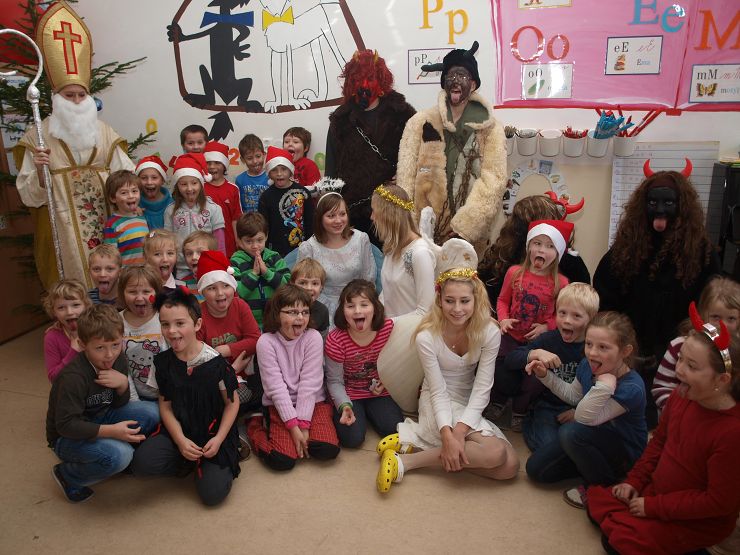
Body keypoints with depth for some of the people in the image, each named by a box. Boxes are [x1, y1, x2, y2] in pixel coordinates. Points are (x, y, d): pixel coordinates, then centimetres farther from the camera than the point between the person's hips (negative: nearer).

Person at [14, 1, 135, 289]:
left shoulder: (102, 131, 10)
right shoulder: (38, 134, 2)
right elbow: (30, 195, 0)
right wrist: (39, 170, -18)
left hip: (106, 219, 3)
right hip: (62, 227, -2)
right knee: (74, 284, -3)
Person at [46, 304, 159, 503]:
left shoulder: (117, 359, -7)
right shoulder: (73, 377, -29)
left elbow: (119, 404, 0)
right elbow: (66, 425, -29)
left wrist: (123, 384, -22)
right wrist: (111, 431, -36)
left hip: (100, 419, 7)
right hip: (67, 437, -6)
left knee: (152, 413, -15)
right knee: (119, 454, -32)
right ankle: (67, 475, -3)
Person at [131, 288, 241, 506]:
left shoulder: (216, 363, -17)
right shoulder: (163, 362, -5)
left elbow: (232, 403, -6)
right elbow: (165, 406, 0)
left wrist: (218, 439, -14)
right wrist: (180, 440, -13)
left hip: (213, 433, -3)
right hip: (179, 431, 3)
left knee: (212, 493, -17)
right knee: (141, 463, -23)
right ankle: (189, 462, 6)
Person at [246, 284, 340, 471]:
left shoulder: (313, 337, -9)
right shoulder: (266, 342, -11)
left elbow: (310, 383, -13)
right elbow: (276, 386, -15)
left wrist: (303, 424, -18)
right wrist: (293, 426, -19)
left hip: (312, 402, 2)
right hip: (279, 406, -2)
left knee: (328, 450, -18)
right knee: (282, 460, -18)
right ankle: (257, 426, 10)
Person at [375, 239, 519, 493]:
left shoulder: (489, 333, -14)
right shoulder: (427, 336, -20)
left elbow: (481, 390, -14)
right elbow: (438, 392, -18)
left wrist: (460, 430, -27)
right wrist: (447, 435, -32)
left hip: (469, 405, 5)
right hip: (437, 404, -5)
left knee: (509, 467, -14)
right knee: (496, 452, -26)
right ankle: (407, 460, -19)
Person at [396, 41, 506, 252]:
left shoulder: (489, 128, 3)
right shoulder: (420, 123, 6)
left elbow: (493, 181, -7)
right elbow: (406, 178, 0)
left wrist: (463, 228, -17)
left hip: (469, 237, 0)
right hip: (424, 232, 1)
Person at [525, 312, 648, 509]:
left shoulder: (631, 388, -32)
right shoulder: (587, 365, -13)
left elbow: (584, 418, -33)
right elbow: (573, 395, 9)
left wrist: (605, 385, -46)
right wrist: (545, 375, -5)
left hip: (625, 455, -6)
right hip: (595, 438, 6)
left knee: (571, 432, -34)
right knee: (535, 468, -2)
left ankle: (604, 486, -9)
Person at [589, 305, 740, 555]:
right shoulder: (681, 396, -11)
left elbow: (719, 502, -24)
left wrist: (653, 506, -19)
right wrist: (634, 481, 3)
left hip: (698, 521, -7)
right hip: (657, 490, 7)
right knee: (597, 498, 6)